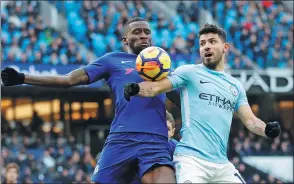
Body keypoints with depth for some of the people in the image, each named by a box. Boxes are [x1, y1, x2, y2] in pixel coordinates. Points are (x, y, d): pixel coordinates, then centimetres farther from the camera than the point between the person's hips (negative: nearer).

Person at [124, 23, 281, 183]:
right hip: (191, 159, -5)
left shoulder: (236, 86, 19)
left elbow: (250, 120, 14)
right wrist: (135, 88, -27)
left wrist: (267, 129, -8)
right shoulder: (189, 72, 6)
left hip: (222, 164, 5)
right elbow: (156, 87, -6)